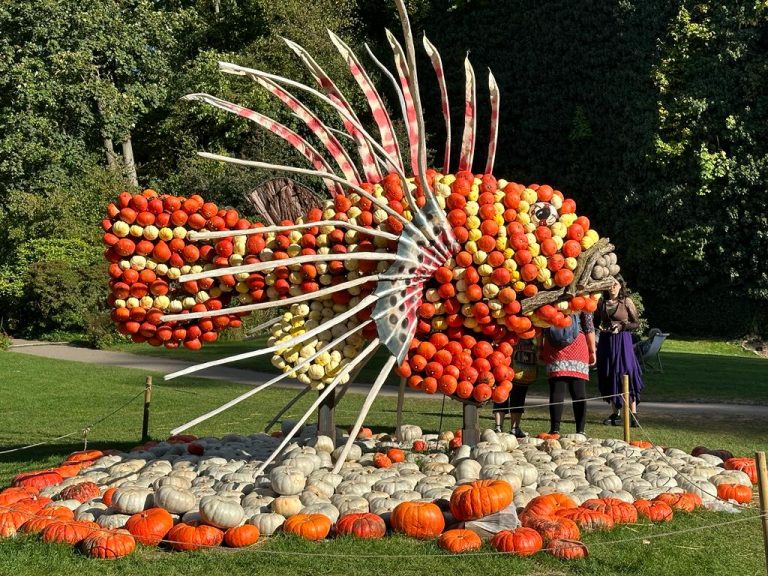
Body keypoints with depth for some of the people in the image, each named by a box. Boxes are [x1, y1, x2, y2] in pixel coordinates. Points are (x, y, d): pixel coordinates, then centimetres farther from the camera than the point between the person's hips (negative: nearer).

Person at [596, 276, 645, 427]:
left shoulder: (626, 301, -1)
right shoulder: (601, 302, 9)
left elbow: (636, 323, 1)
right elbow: (596, 321, 20)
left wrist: (621, 326, -12)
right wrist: (601, 327, -1)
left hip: (622, 341, -4)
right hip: (606, 342, 4)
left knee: (627, 373, -10)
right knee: (608, 376, 4)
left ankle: (633, 414, -7)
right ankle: (614, 413, 12)